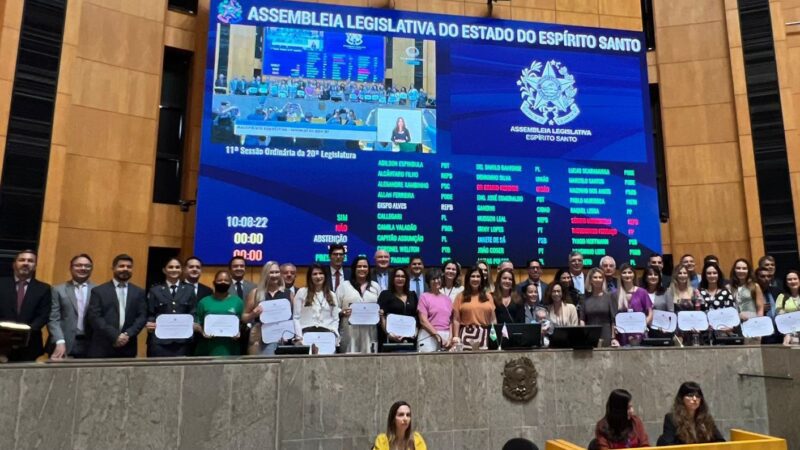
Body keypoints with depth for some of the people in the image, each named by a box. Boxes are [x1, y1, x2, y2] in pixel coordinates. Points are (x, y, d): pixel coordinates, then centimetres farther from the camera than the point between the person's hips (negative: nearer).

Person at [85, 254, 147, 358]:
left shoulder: (139, 292, 11)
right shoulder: (98, 291, 4)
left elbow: (142, 317, 4)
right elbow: (94, 317, -5)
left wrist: (128, 334, -12)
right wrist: (115, 336, -14)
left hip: (128, 348, 2)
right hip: (102, 348, -2)